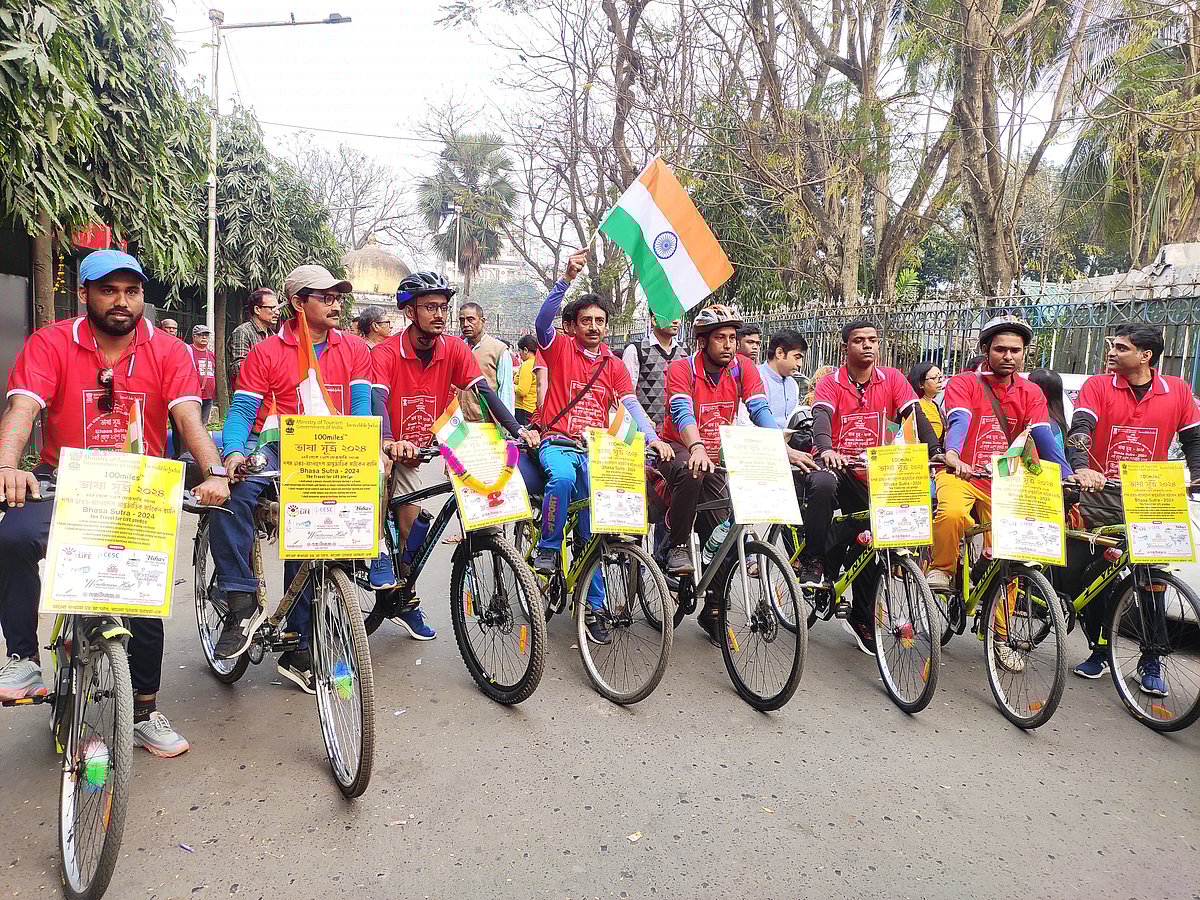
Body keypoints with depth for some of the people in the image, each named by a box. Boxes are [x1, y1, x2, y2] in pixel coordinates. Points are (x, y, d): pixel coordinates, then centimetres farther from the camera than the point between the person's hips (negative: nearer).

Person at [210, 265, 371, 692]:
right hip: (276, 449, -1)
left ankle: (298, 650, 8)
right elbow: (241, 410, 0)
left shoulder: (354, 350, 12)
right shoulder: (266, 352, 5)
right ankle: (242, 604, -23)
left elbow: (361, 408, 4)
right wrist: (234, 453, -21)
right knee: (232, 490, -33)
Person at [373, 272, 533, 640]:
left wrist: (518, 430, -32)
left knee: (410, 528, 0)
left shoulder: (455, 350, -10)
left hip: (425, 451, 2)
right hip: (391, 449, -2)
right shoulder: (386, 353, -20)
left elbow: (485, 392, -18)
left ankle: (406, 602, 17)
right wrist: (390, 443, -54)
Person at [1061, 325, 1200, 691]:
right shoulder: (1098, 386, -1)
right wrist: (1081, 469, -33)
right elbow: (1079, 429, -16)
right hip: (1098, 497, -1)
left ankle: (1151, 664, 16)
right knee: (1083, 579, 1)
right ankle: (1099, 651, 21)